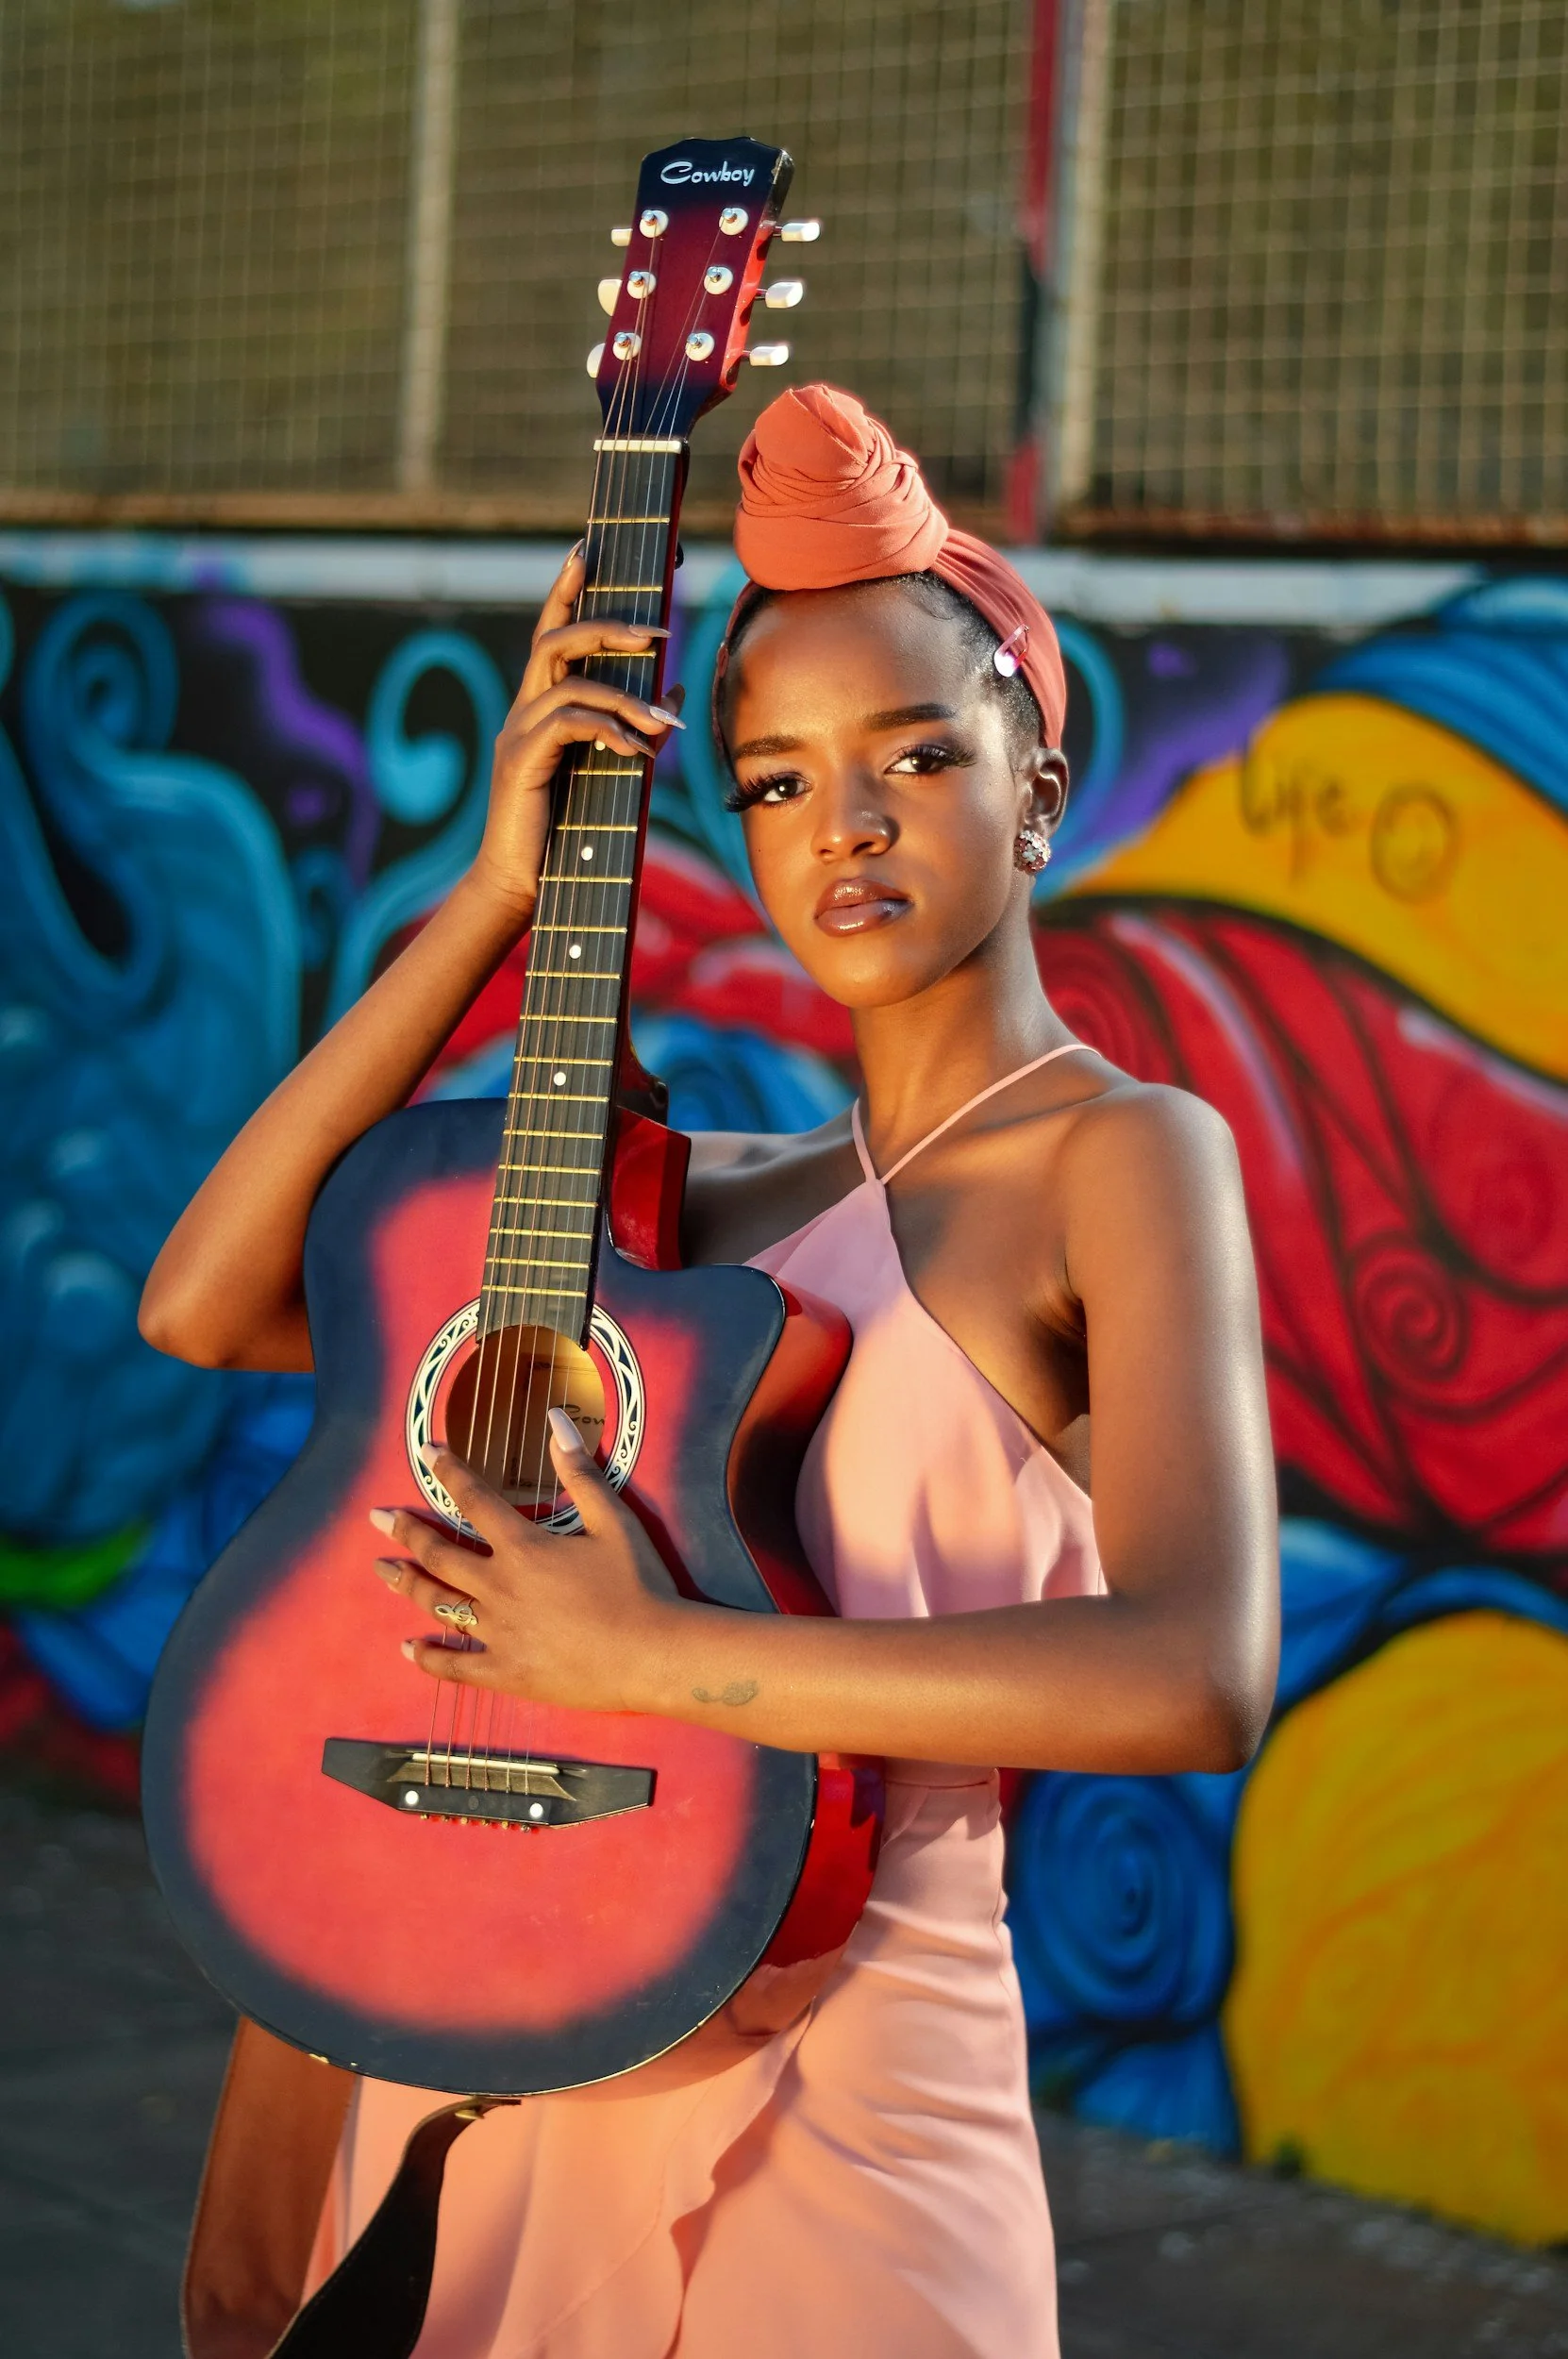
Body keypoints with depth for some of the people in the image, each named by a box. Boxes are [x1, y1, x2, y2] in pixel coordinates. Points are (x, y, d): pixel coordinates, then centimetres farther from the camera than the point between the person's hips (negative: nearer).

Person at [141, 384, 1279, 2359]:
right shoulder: (722, 1199, 11)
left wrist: (651, 1655, -21)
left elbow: (1195, 1675, -23)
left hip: (836, 2096, -6)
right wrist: (504, 885, -1)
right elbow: (205, 1302, 4)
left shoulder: (1126, 1153, -7)